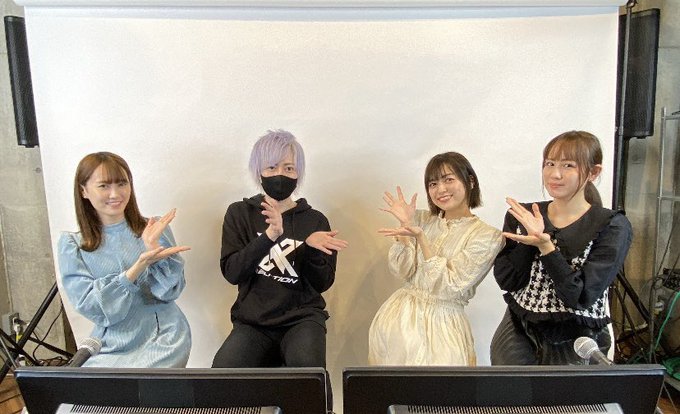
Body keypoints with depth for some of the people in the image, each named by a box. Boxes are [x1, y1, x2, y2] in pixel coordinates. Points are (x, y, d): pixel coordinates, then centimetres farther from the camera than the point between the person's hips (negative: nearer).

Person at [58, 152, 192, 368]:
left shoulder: (154, 228, 3)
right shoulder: (71, 244, 3)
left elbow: (171, 291, -2)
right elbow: (91, 307, -7)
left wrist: (153, 248, -19)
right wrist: (139, 266, -20)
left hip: (163, 338, 0)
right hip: (110, 347, 1)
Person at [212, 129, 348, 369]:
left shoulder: (315, 220, 6)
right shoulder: (240, 214, 6)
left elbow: (322, 283, 1)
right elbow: (231, 272, -7)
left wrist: (312, 247, -19)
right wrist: (269, 236, -21)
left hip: (302, 318, 0)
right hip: (252, 320, 1)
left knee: (307, 365, -31)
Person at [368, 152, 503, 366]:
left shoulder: (488, 236, -5)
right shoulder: (422, 219, 7)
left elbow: (449, 286, -13)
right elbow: (401, 271, 0)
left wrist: (420, 236, -19)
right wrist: (405, 225, -10)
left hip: (443, 323, -2)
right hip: (400, 315, 2)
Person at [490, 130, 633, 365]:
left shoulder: (612, 227, -10)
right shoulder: (522, 216, -2)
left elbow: (581, 296, -18)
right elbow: (506, 281, -8)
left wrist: (545, 246, -28)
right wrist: (530, 239, -21)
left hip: (576, 345, -2)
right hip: (518, 336, 2)